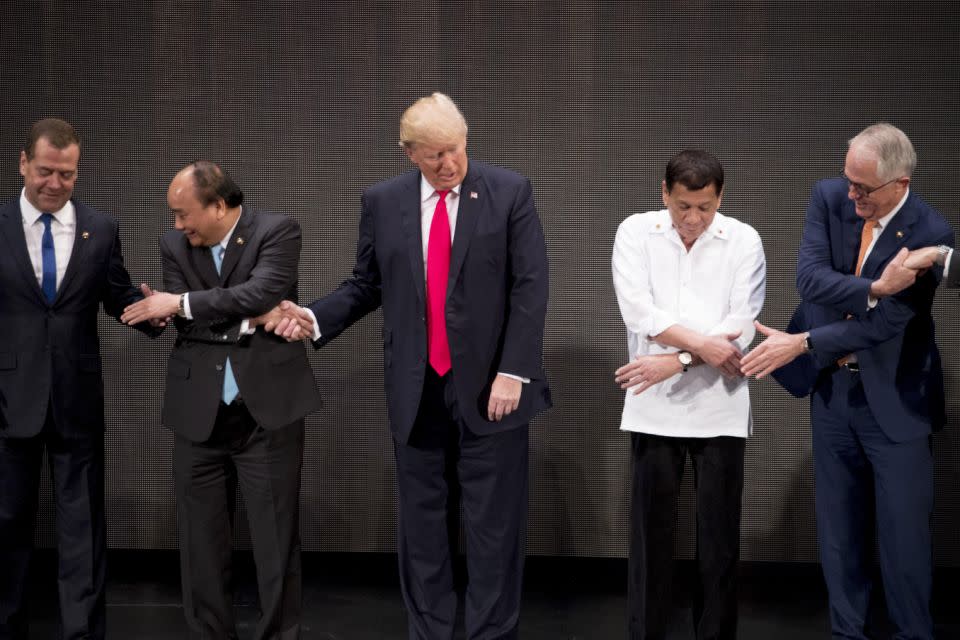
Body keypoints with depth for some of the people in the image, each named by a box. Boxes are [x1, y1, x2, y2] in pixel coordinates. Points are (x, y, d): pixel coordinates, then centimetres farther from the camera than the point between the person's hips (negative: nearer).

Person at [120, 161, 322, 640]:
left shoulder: (277, 231, -3)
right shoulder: (174, 245, 8)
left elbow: (260, 292, -18)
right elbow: (184, 323, -2)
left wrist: (181, 302, -13)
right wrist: (247, 321, -13)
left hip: (266, 407, -3)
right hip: (198, 413, 4)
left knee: (275, 537, 2)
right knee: (201, 537, 9)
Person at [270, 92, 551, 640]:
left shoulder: (510, 192, -3)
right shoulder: (382, 202, 5)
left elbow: (530, 287, -7)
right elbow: (367, 286, 11)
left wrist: (514, 371, -13)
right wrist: (314, 318, -5)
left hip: (490, 385, -2)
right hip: (416, 390, 3)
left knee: (496, 522, 3)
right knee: (423, 522, 11)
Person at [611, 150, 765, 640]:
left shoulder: (744, 240, -1)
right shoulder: (635, 232, 0)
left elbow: (742, 325, -9)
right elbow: (639, 312, -10)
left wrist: (676, 361, -16)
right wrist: (703, 345, -17)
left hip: (720, 407, 0)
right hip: (653, 405, 0)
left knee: (719, 530, 7)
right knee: (651, 527, 7)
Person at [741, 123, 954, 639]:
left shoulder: (930, 234, -18)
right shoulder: (829, 197, -6)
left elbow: (885, 322, -23)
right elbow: (809, 277, -17)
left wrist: (801, 343, -24)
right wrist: (875, 288, -30)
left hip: (894, 402, -4)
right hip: (831, 391, 4)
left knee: (903, 533, 3)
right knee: (839, 532, 12)